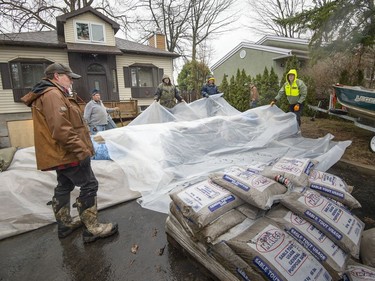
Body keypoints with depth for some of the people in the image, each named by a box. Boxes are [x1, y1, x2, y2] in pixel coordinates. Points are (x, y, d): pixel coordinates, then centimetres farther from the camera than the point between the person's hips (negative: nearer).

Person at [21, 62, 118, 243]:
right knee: (89, 186, -6)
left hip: (60, 154, 11)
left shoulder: (54, 95, 19)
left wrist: (79, 149, 25)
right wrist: (81, 150, -26)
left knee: (64, 187, 18)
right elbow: (61, 129, -27)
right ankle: (91, 229, 1)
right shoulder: (53, 94, -16)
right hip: (69, 153, -11)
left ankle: (64, 224, 32)